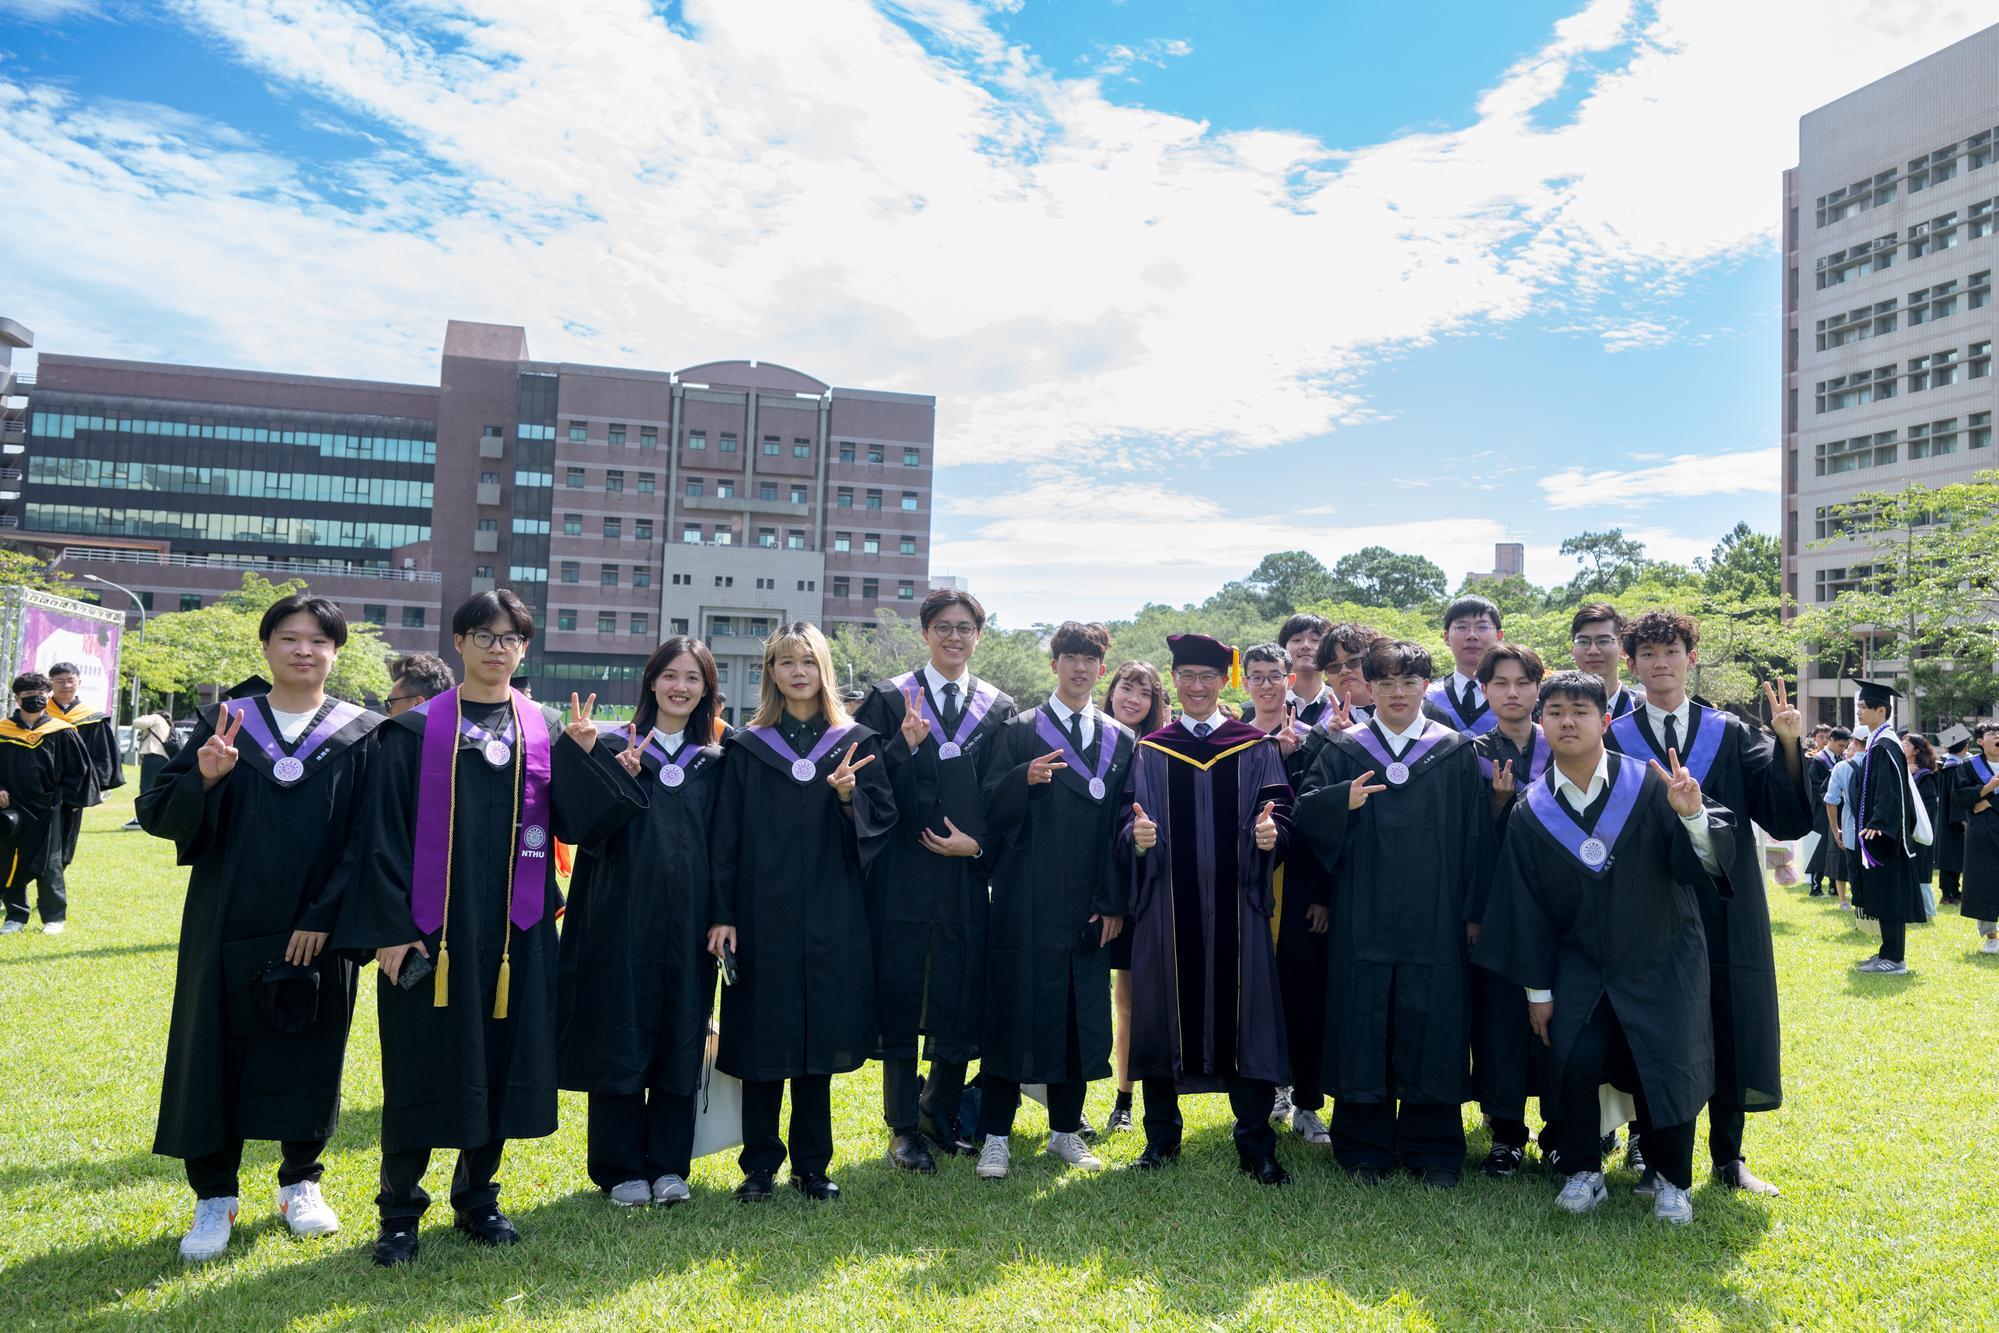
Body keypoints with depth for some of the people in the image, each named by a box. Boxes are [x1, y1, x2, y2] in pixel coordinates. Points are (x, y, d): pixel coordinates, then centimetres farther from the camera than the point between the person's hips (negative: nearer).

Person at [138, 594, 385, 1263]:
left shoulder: (361, 736, -1)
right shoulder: (224, 724, 3)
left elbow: (366, 837, -4)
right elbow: (157, 813, -1)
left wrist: (325, 917, -11)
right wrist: (203, 779, -22)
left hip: (315, 931, 0)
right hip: (228, 926, 1)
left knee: (310, 1057, 9)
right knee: (215, 1052, 5)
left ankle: (300, 1182, 28)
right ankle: (214, 1196, 21)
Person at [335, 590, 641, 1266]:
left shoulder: (547, 732, 7)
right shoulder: (416, 730, 0)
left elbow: (575, 824, 1)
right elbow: (386, 832, -4)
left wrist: (580, 756, -14)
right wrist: (390, 926, -10)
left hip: (515, 928, 3)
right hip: (430, 926, -2)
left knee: (501, 1061, 10)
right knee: (423, 1064, 4)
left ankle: (478, 1198, 27)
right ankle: (399, 1212, 20)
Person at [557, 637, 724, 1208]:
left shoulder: (714, 761, 8)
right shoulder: (616, 747, 1)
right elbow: (590, 832, -7)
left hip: (687, 920, 2)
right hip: (624, 916, -2)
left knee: (681, 1038, 7)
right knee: (622, 1037, 4)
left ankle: (668, 1165, 19)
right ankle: (621, 1168, 17)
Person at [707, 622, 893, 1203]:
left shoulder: (856, 742, 6)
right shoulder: (747, 747, 4)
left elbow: (884, 818, 2)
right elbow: (725, 835, 0)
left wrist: (849, 794, -18)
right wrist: (721, 914, -6)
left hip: (832, 919, 1)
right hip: (762, 916, -1)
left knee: (818, 1038, 8)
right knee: (763, 1040, 4)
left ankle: (812, 1164, 21)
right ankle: (760, 1165, 19)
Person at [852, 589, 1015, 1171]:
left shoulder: (999, 707, 8)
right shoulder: (889, 699, 1)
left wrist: (978, 842, -5)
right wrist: (904, 745, -20)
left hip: (968, 876, 2)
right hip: (903, 875, -2)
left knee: (963, 1002, 8)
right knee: (900, 1002, 4)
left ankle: (941, 1116, 29)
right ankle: (903, 1129, 19)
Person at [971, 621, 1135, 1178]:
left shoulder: (1121, 742, 10)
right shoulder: (1019, 731, 1)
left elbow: (1122, 829, 7)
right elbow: (990, 809, -6)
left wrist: (1114, 902, 1)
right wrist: (1024, 779, -25)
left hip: (1088, 906, 3)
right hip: (1026, 902, -3)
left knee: (1081, 1017, 9)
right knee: (1014, 1012, 1)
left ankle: (1065, 1131, 24)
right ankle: (995, 1137, 13)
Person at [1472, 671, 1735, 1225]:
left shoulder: (1651, 787, -10)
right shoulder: (1530, 812, -3)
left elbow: (1709, 864, -16)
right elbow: (1527, 906, 1)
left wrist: (1692, 815, -37)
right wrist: (1537, 989, 2)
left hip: (1663, 962, -1)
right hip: (1580, 966, 1)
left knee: (1666, 1070, -5)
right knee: (1575, 1063, -12)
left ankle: (1672, 1180, 22)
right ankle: (1584, 1173, 12)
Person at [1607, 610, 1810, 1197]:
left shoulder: (1731, 734, 5)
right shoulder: (1614, 740, 2)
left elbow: (1788, 819, -5)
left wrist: (1788, 744, -16)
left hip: (1725, 916, 2)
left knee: (1729, 1037, 10)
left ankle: (1728, 1157, 28)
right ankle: (1655, 1161, 20)